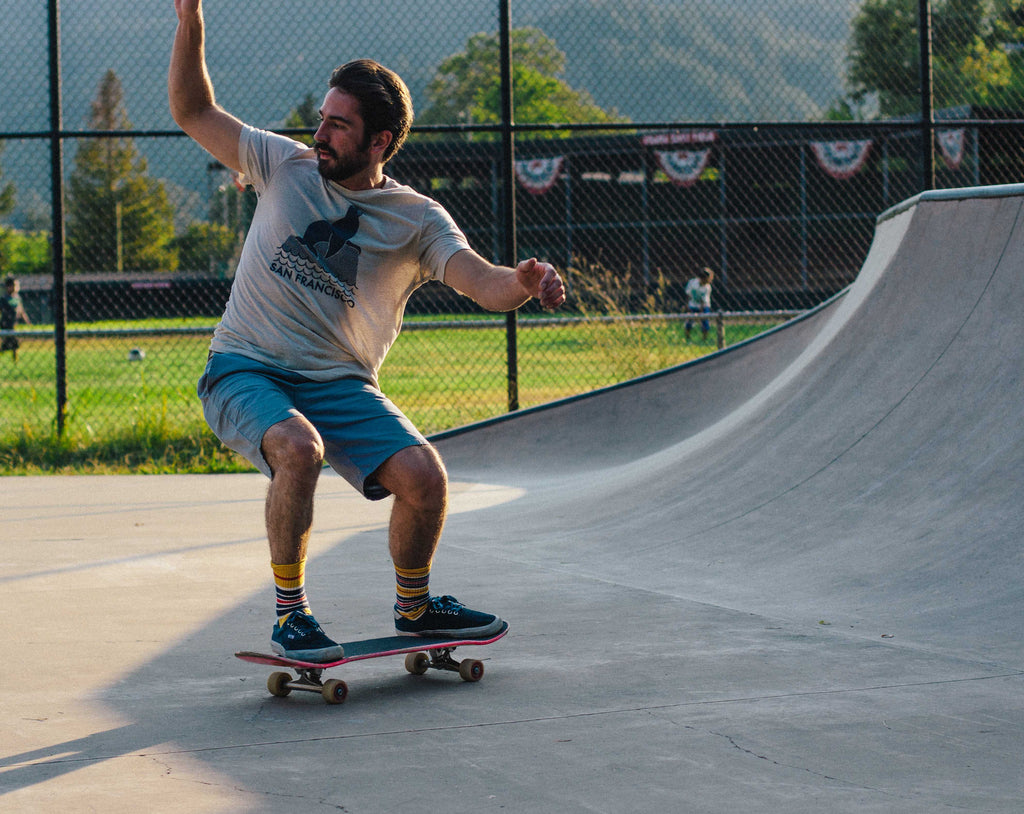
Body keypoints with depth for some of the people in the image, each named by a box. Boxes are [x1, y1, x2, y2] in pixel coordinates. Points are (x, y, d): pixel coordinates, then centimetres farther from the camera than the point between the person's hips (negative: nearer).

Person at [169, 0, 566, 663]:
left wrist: (525, 283, -40)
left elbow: (484, 283, -16)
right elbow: (193, 110, 9)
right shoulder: (286, 166, 3)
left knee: (425, 478, -19)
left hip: (339, 383, 1)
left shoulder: (416, 220, -2)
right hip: (245, 371, -1)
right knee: (298, 449, -34)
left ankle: (415, 607, 12)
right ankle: (290, 612, -15)